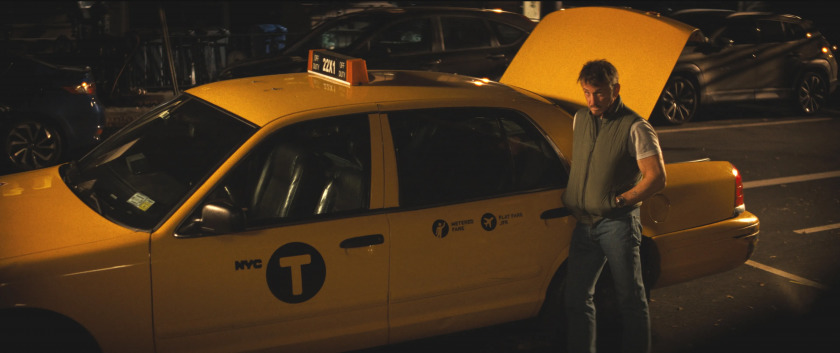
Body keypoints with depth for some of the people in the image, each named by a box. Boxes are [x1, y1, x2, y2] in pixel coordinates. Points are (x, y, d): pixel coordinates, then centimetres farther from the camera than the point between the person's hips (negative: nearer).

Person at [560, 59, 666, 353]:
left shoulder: (635, 128, -8)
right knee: (577, 299, 7)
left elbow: (657, 178, -13)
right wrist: (570, 198, 16)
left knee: (631, 299, 0)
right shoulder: (580, 119, 10)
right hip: (584, 224, 6)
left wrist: (618, 201, -12)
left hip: (617, 224, -6)